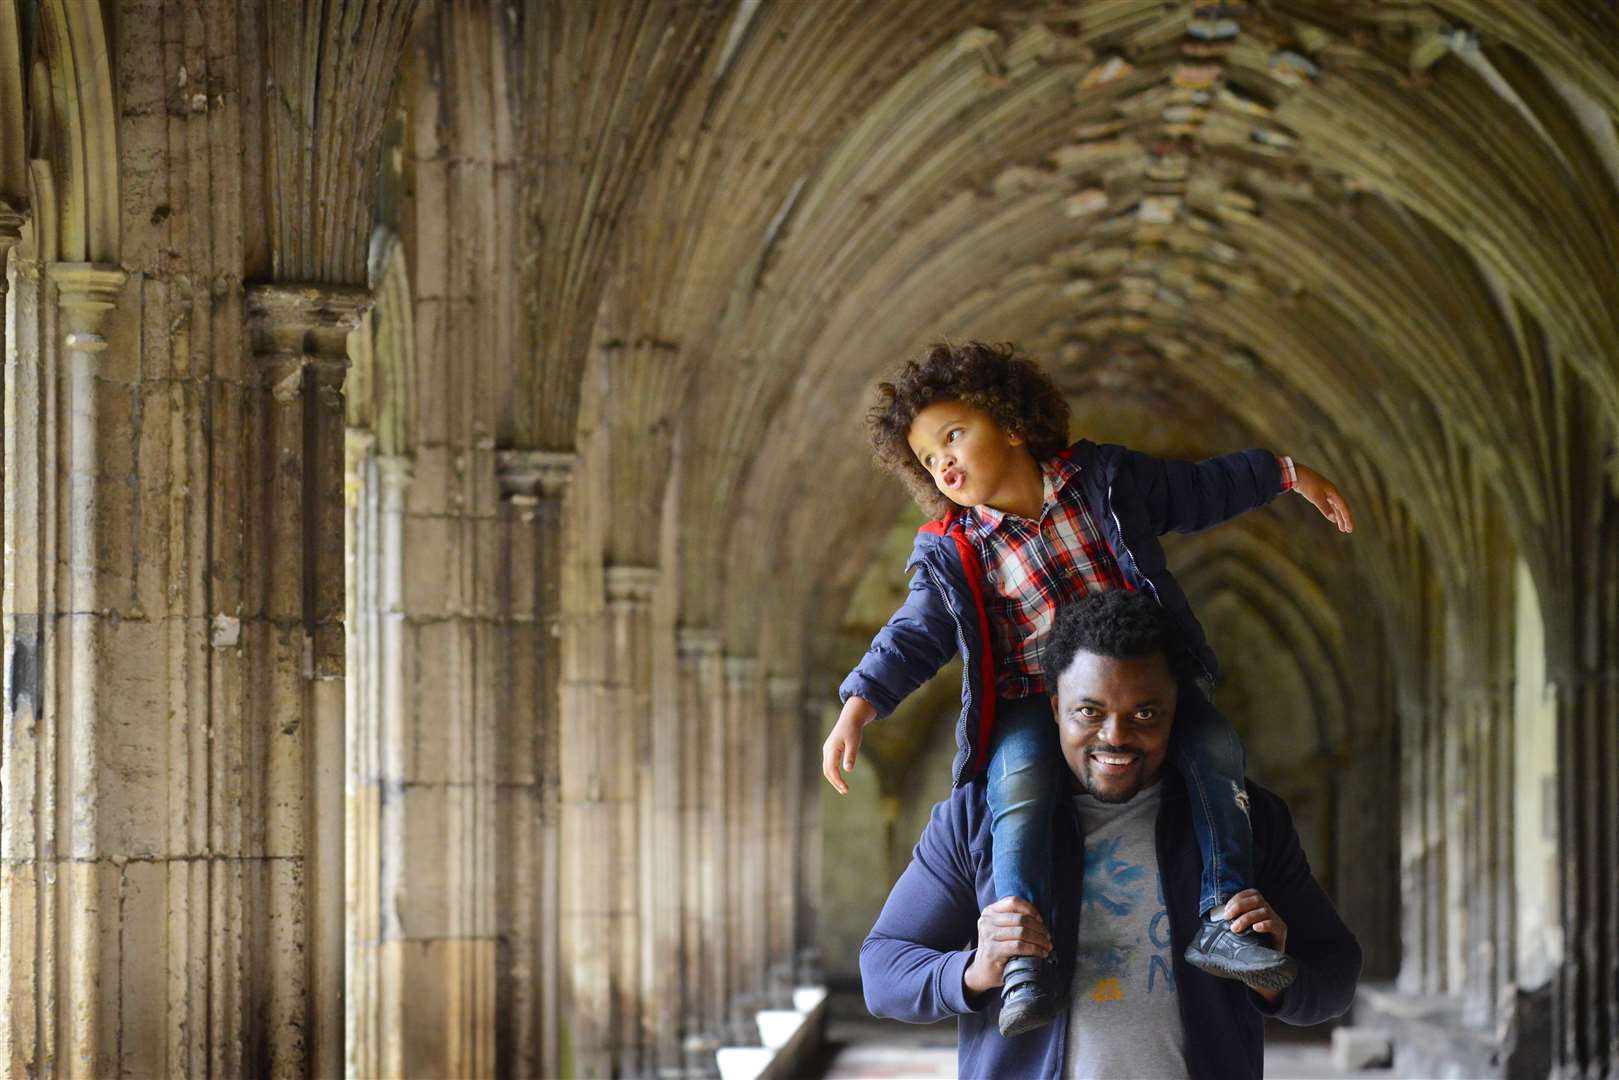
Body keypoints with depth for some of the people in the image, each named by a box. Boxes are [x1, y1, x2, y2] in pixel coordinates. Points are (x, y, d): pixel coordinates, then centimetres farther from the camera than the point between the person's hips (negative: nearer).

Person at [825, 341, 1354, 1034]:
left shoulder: (1102, 479, 4)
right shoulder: (951, 554, 3)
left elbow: (1198, 491, 16)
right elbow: (914, 639, 4)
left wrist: (1287, 475, 18)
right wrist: (858, 709, -10)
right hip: (1032, 703, -2)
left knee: (1216, 747, -24)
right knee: (1020, 788, -32)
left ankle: (1222, 916, -21)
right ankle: (1021, 958, -36)